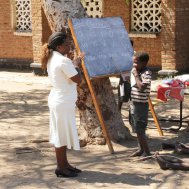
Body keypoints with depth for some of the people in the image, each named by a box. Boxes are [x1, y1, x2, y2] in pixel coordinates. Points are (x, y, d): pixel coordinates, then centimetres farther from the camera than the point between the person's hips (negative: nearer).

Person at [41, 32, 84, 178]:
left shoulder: (52, 58, 8)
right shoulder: (63, 61, -21)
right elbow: (78, 80, -17)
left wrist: (75, 63, 17)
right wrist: (76, 66, -3)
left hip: (58, 100, 10)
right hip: (63, 102, -10)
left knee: (61, 133, 16)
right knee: (63, 134, -1)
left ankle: (64, 164, 26)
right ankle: (61, 168, 7)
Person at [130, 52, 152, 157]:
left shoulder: (147, 74, -16)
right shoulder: (135, 72, 10)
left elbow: (142, 87, -29)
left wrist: (136, 75, -21)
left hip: (142, 104, -9)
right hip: (135, 103, 9)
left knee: (140, 129, -8)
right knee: (137, 128, 15)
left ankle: (147, 152, -1)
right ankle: (141, 149, 26)